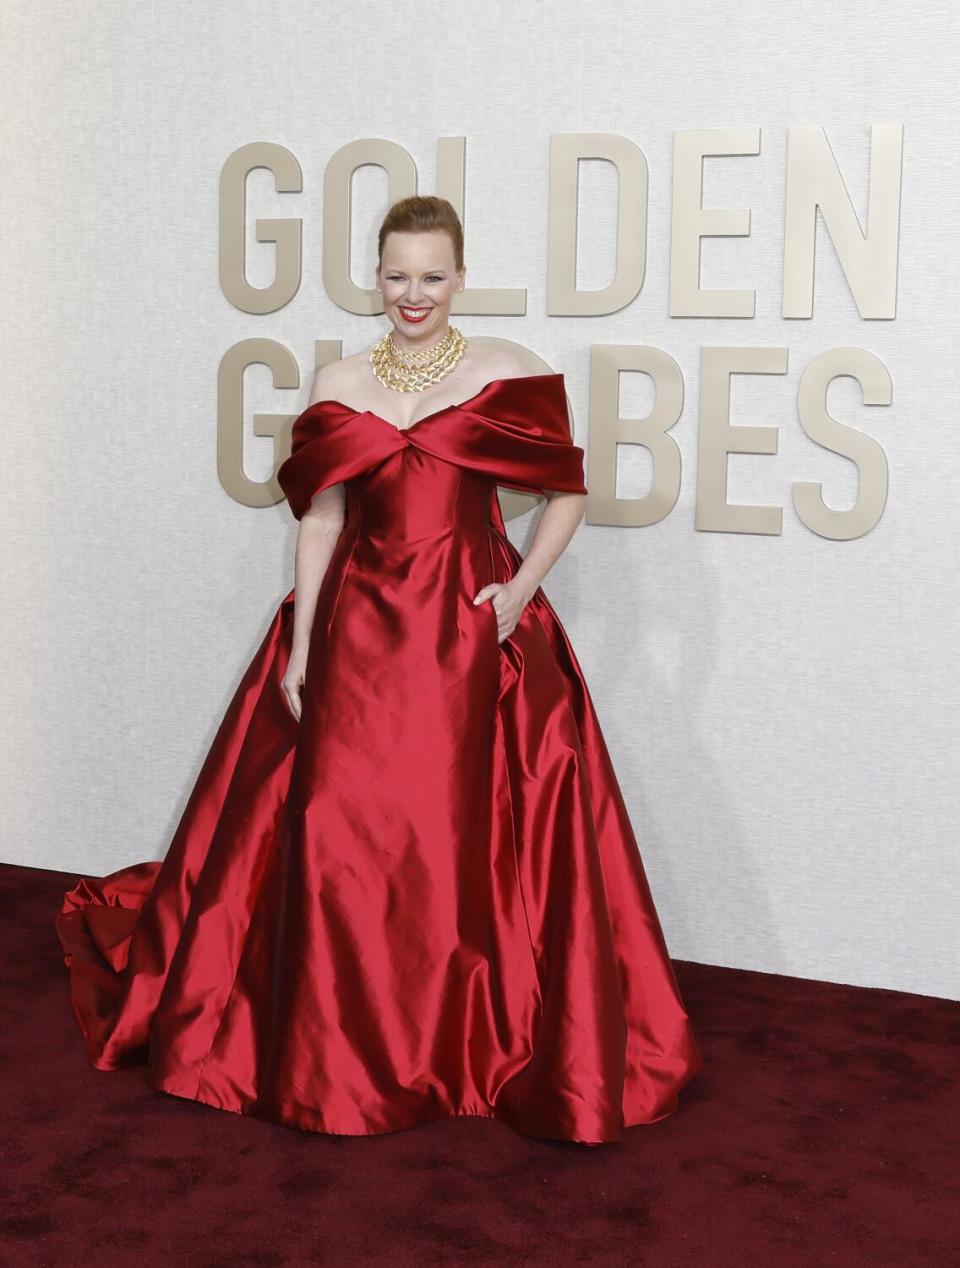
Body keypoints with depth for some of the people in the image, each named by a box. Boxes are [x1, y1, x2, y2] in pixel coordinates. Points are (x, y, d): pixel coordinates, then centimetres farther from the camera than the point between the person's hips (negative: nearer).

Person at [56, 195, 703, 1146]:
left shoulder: (505, 377, 2)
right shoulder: (338, 385, 8)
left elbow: (567, 492, 7)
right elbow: (320, 521, 6)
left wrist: (524, 585, -7)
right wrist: (298, 651, 1)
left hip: (474, 635, -2)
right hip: (360, 631, 2)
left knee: (478, 841, -2)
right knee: (346, 838, 2)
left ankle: (494, 1039, 15)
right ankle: (348, 1044, 19)